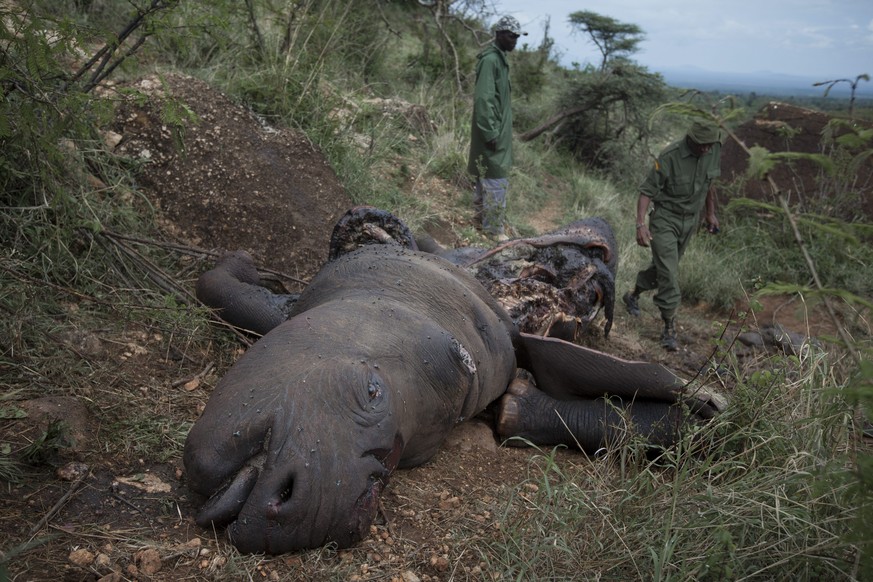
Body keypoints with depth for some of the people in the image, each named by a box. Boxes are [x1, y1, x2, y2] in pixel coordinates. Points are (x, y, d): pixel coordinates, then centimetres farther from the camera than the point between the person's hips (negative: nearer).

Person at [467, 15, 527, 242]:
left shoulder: (499, 59, 13)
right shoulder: (490, 60, -17)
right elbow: (483, 99, -23)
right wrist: (490, 133, -24)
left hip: (499, 129, 10)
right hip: (493, 131, -10)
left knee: (485, 175, 17)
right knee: (497, 180, -6)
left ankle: (480, 217, 29)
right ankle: (494, 228, 1)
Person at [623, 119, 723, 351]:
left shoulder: (715, 150, -7)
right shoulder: (669, 156, -25)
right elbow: (647, 190, -21)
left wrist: (710, 213, 17)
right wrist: (640, 224, -31)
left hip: (690, 221, 6)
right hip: (665, 219, -6)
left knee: (662, 266, 20)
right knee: (668, 273, -10)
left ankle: (633, 296, 45)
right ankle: (669, 328, -1)